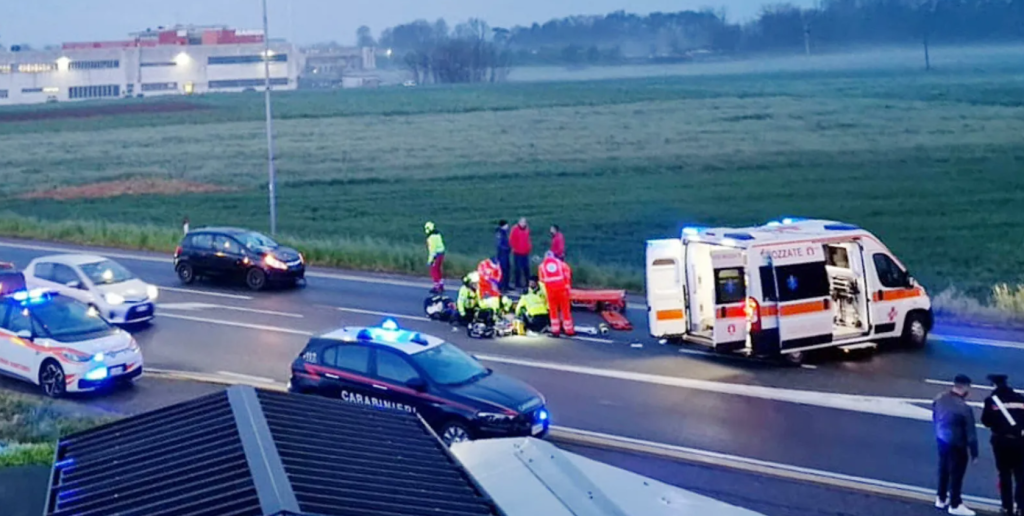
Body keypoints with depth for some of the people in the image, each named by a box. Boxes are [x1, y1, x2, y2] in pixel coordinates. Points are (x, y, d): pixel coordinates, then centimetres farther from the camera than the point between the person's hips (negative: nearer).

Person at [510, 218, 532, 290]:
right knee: (518, 268, -2)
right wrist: (515, 247, -13)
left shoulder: (527, 229, 10)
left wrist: (529, 247, 10)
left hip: (525, 253, 6)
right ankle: (517, 284, 3)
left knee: (526, 268, 8)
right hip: (517, 253, -6)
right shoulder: (515, 229, -10)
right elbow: (511, 240, -10)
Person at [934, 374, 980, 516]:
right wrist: (974, 452, -8)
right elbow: (970, 433, -20)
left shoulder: (940, 399, -9)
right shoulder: (964, 408, -29)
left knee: (943, 469, 23)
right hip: (956, 444, -7)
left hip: (941, 439, 7)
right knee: (956, 473, 11)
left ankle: (941, 499, 39)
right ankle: (955, 505, 25)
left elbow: (934, 417, 8)